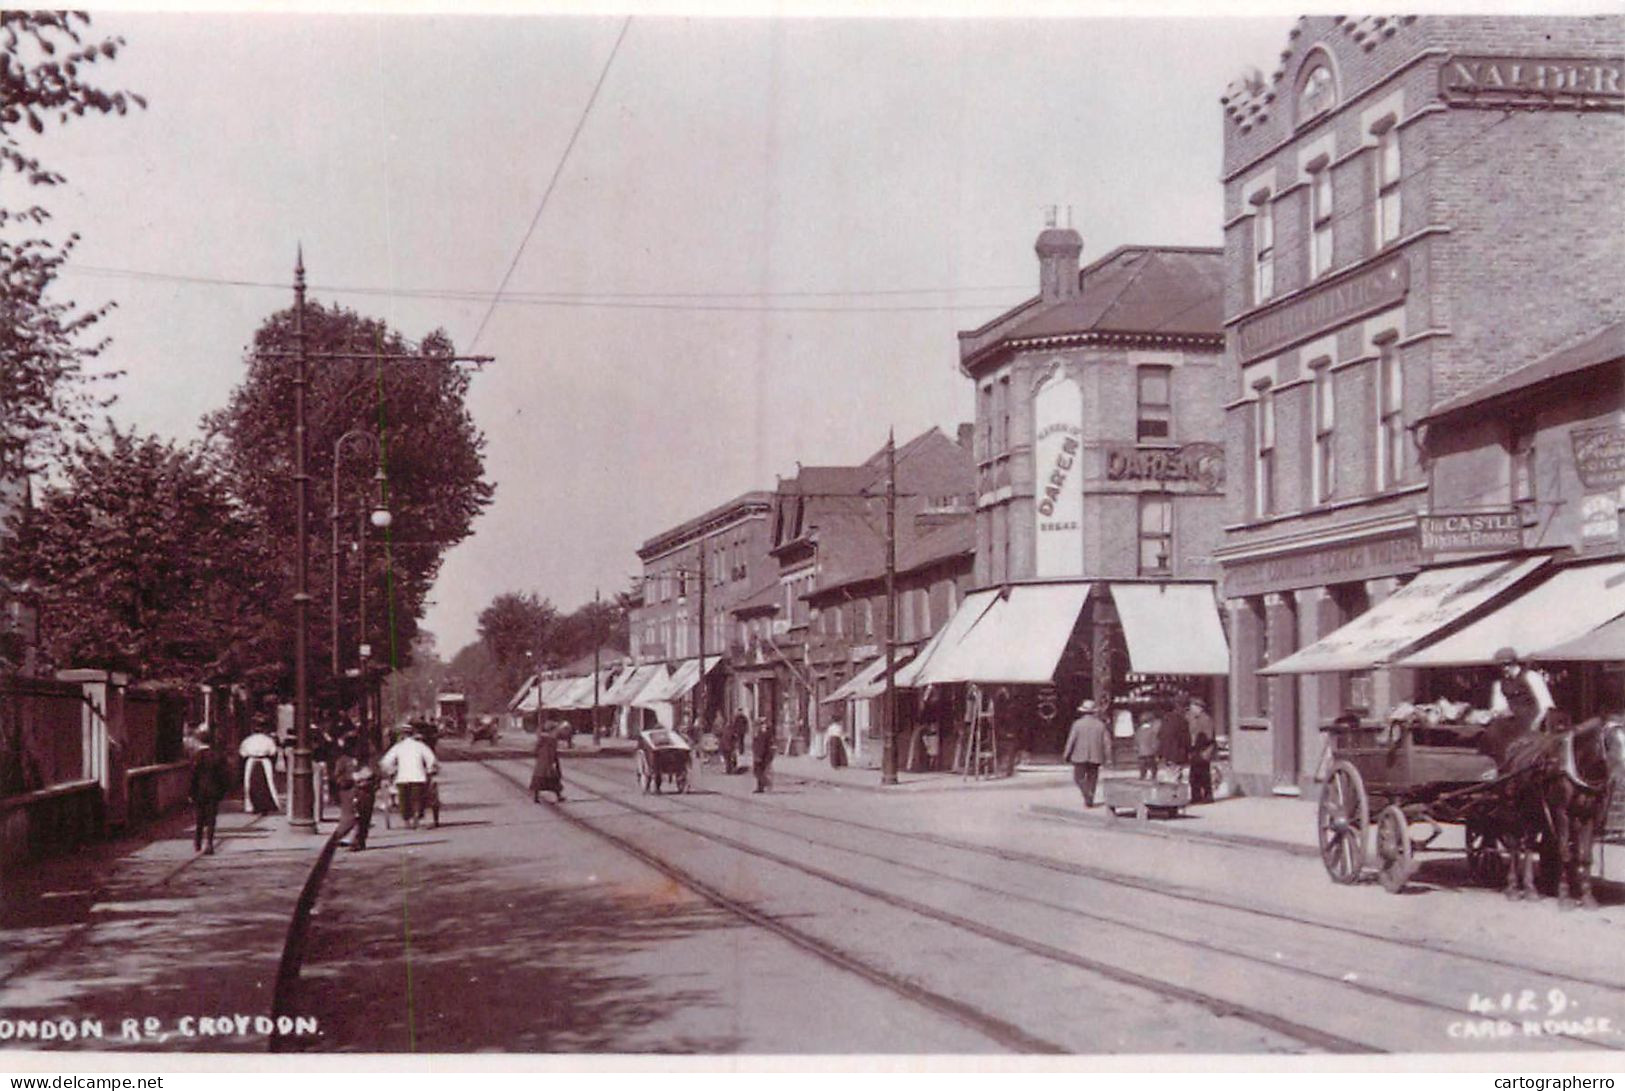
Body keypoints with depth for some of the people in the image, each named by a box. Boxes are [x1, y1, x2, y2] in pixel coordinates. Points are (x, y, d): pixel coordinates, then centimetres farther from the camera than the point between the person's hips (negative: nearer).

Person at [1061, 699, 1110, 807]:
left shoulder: (1077, 724, -7)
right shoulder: (1100, 724, 3)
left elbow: (1071, 740, -7)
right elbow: (1107, 741, 3)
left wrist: (1066, 755, 2)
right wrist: (1107, 755, 11)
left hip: (1080, 757, -3)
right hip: (1095, 757, 3)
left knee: (1079, 778, 4)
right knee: (1092, 778, 12)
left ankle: (1087, 794, -18)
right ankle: (1090, 800, 11)